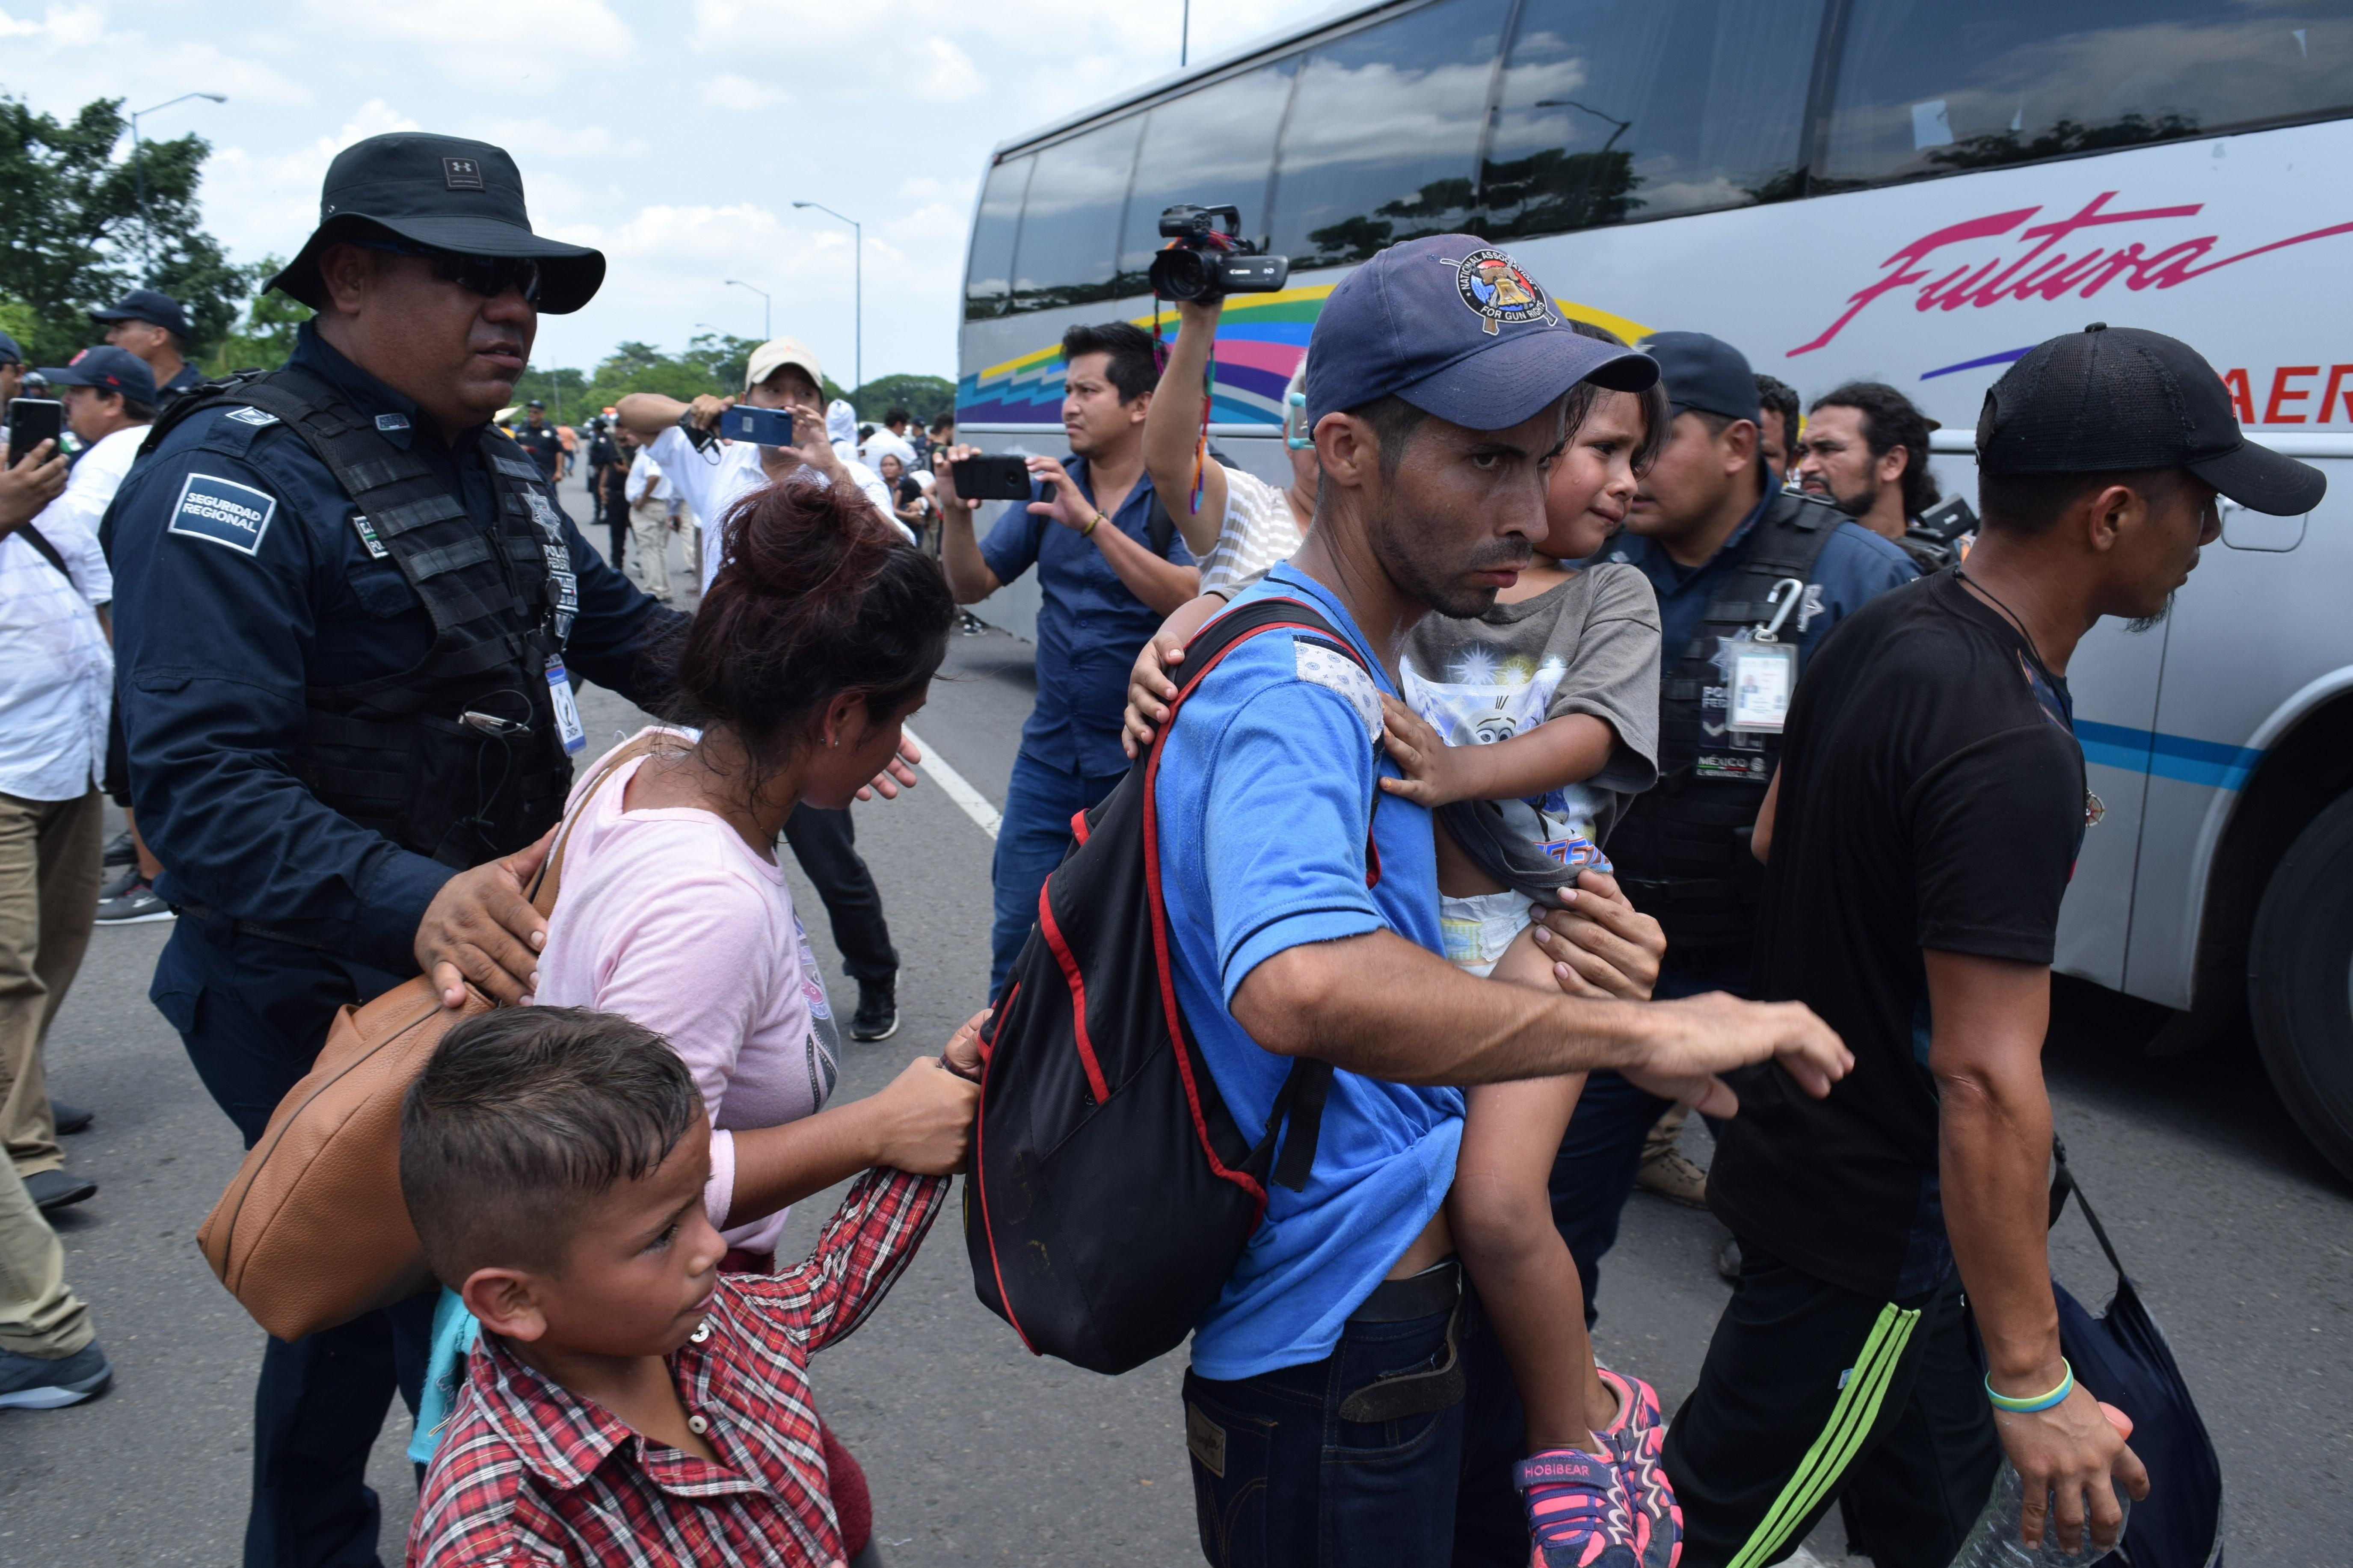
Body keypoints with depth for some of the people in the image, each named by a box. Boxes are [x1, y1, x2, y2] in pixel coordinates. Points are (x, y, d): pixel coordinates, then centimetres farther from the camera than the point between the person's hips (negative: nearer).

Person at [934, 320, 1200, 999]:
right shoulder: (1050, 485, 7)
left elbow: (1190, 598, -25)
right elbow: (971, 585, 8)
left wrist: (1091, 521, -29)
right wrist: (957, 512, -11)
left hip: (1142, 760, -5)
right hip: (1051, 755, 5)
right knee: (1018, 931, 9)